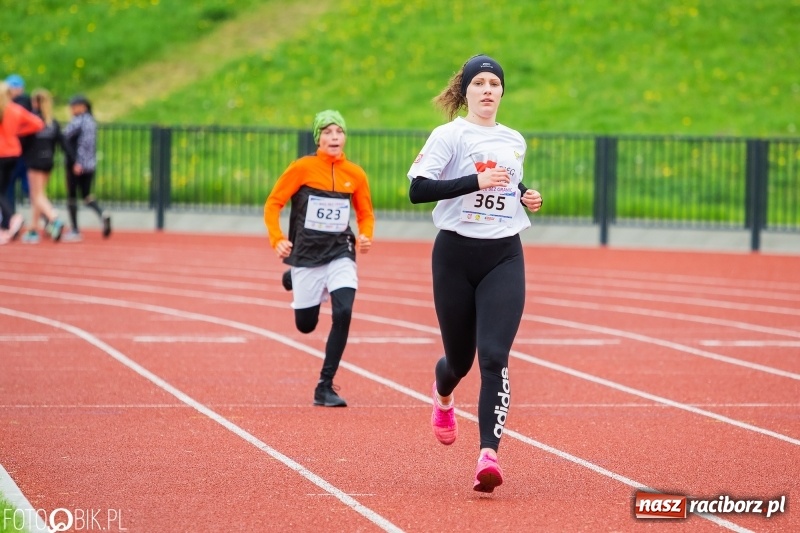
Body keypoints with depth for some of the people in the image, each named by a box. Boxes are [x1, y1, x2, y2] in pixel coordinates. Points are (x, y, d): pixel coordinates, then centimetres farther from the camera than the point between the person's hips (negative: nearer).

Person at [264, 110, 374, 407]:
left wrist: (364, 237, -8)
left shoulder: (355, 174, 1)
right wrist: (277, 240, -18)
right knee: (306, 325, 7)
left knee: (343, 313, -20)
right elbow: (273, 204, -4)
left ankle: (326, 387, -8)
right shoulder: (303, 168, -7)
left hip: (340, 255, 1)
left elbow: (365, 215, 12)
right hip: (306, 256, -1)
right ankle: (294, 280, 43)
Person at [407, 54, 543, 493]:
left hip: (504, 258, 2)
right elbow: (417, 190, -17)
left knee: (493, 356, -15)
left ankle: (488, 455, -22)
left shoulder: (514, 141, 11)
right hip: (456, 255, -2)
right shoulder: (449, 135, -5)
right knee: (460, 358, 10)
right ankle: (443, 397, 48)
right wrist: (476, 181, -25)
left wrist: (526, 196, 8)